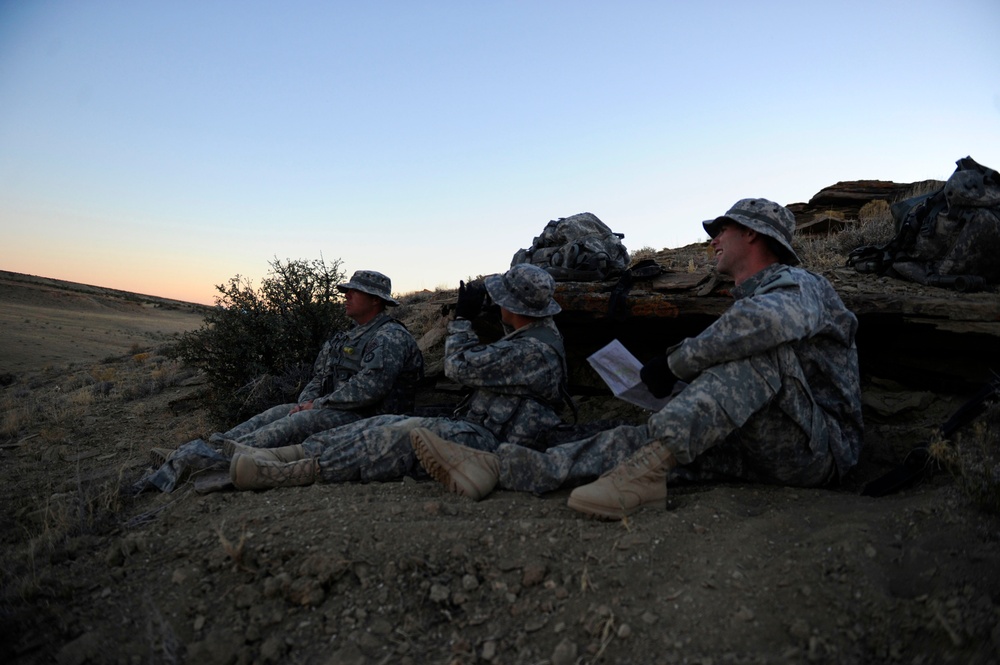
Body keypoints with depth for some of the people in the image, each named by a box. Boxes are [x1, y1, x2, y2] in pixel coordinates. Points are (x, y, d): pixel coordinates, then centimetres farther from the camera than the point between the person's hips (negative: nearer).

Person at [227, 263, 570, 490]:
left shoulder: (535, 351, -22)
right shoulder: (541, 329, 10)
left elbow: (459, 367, -18)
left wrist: (463, 317, -6)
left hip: (487, 440, -10)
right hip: (477, 426, 10)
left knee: (406, 434, -27)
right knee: (388, 424, -1)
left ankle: (285, 473, -25)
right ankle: (290, 454, -4)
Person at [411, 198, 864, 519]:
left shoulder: (800, 285, -7)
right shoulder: (745, 304, 22)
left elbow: (773, 319, -34)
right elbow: (727, 388, 22)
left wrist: (674, 362, -26)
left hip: (820, 448, -7)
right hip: (758, 454, 7)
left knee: (762, 346, -31)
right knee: (638, 438, -12)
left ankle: (648, 467, -41)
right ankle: (498, 468, -22)